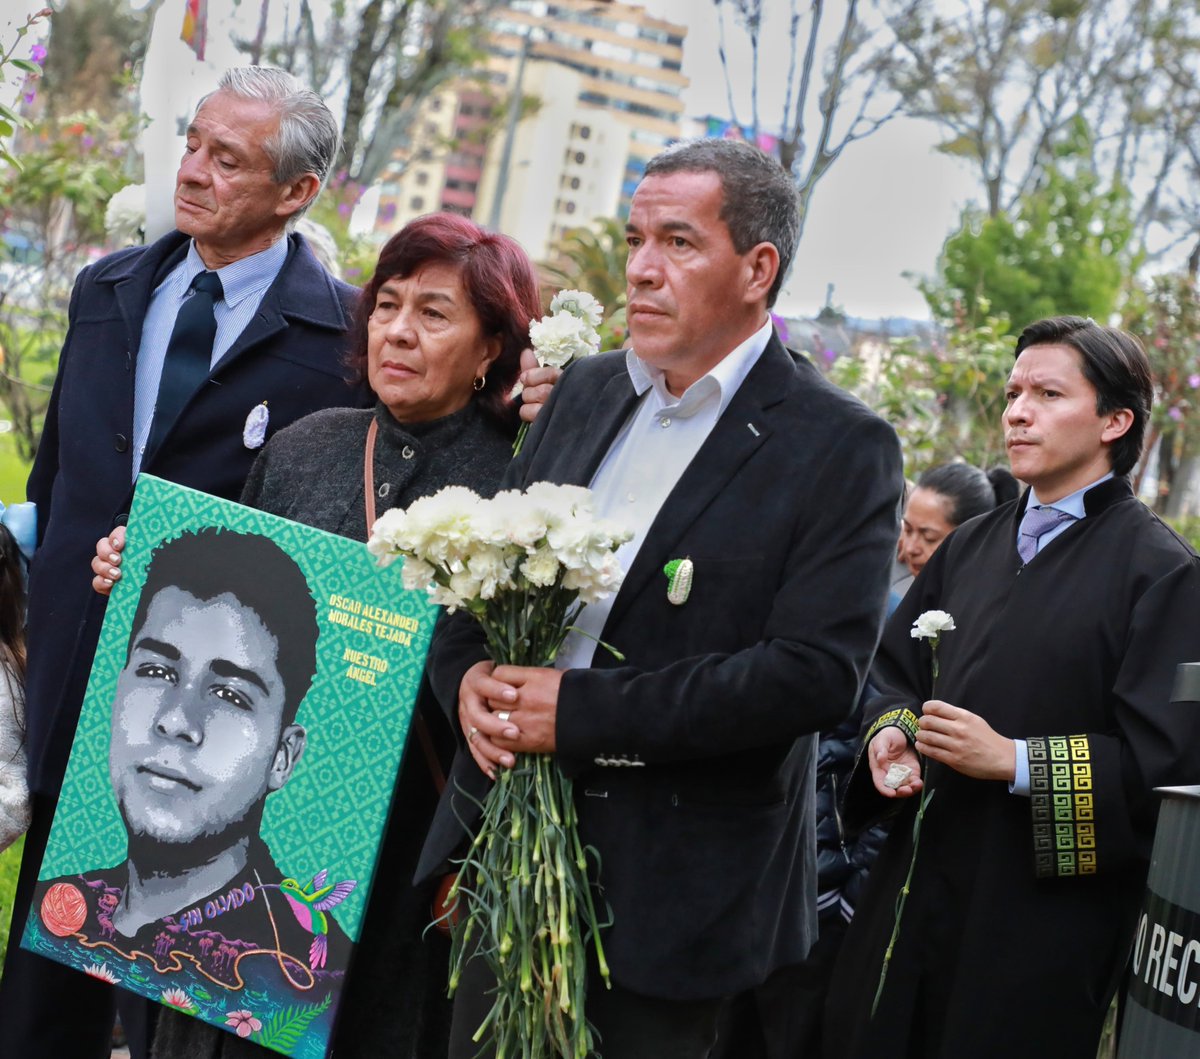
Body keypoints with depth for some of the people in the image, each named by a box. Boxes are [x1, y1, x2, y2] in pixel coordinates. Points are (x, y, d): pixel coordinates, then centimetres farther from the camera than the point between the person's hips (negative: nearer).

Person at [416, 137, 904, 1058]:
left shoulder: (844, 449, -10)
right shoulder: (587, 391, 9)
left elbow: (817, 673, -19)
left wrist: (581, 710, -21)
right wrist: (467, 675, -9)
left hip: (670, 881, -5)